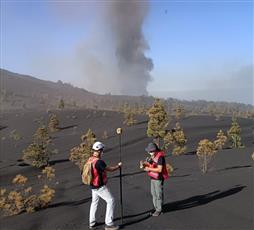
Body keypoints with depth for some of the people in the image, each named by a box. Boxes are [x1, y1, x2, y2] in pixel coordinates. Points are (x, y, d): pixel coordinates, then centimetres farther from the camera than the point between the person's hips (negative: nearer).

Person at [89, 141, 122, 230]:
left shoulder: (90, 159, -1)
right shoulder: (99, 162, -27)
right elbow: (110, 169, -17)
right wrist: (118, 166, -1)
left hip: (93, 185, 9)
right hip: (100, 187, -9)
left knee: (94, 202, 22)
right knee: (111, 201, 1)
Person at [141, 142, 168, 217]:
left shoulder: (160, 157, -20)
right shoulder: (152, 156, 6)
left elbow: (159, 169, -24)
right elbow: (149, 164, 8)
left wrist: (149, 169, -22)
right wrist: (143, 164, -13)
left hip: (158, 179, -9)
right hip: (153, 178, 9)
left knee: (159, 194, 2)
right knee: (153, 194, 16)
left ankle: (159, 210, 15)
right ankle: (156, 208, 28)